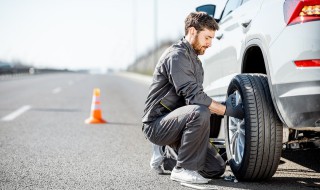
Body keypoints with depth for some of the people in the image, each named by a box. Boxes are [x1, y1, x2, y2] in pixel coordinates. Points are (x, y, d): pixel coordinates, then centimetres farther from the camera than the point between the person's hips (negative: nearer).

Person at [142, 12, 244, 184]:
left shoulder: (194, 60, 18)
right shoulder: (176, 55, -16)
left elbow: (195, 97, 17)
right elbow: (193, 96, -25)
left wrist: (224, 107, 1)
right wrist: (228, 110, -20)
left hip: (174, 122, 9)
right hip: (156, 124, -9)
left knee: (217, 168, -1)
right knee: (199, 112, -37)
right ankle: (183, 169, -22)